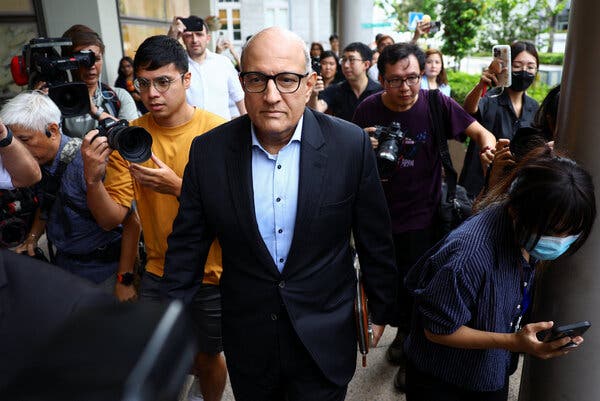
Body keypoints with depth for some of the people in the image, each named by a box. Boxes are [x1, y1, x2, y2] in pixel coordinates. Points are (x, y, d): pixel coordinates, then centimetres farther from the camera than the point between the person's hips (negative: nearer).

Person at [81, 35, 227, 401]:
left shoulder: (218, 132, -15)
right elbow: (111, 219, -6)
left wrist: (177, 187, -29)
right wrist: (93, 179, -24)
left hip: (212, 274, -3)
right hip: (159, 273, 3)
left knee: (207, 358, 15)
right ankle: (200, 370, 50)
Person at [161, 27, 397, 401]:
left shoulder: (351, 144, -14)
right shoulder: (209, 151, -11)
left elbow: (375, 239, -3)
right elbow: (187, 245, -2)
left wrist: (379, 310, 6)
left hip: (325, 338, -1)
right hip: (247, 339, 2)